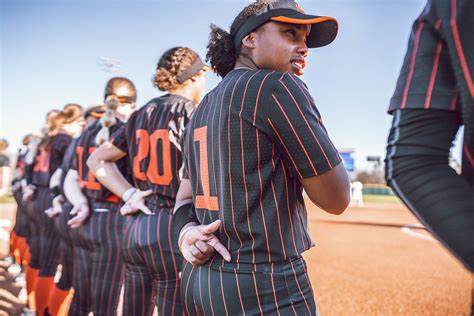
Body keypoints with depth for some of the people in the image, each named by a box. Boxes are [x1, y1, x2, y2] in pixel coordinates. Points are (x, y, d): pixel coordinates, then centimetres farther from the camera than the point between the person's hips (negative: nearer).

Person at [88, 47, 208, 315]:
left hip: (136, 227, 7)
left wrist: (129, 194, 7)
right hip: (173, 230, -7)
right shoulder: (193, 113, -7)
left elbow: (97, 160, 16)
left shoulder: (142, 114, 11)